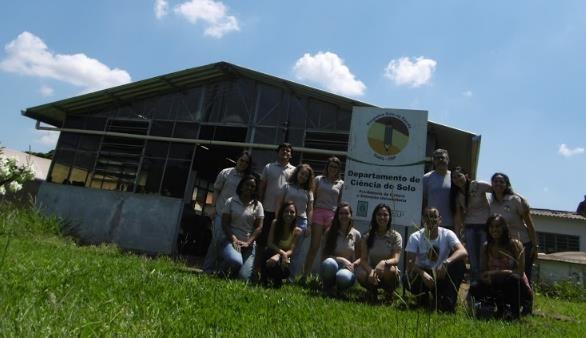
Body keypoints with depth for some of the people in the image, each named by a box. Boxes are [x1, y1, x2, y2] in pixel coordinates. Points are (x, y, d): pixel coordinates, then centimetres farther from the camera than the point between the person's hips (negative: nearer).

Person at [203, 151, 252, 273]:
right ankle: (208, 268, 7)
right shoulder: (226, 173, 5)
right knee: (218, 239, -5)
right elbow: (216, 191, 5)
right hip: (221, 212, -2)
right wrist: (213, 207, -3)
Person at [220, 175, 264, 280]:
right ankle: (226, 273, 3)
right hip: (231, 240, -2)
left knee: (244, 276, -13)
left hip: (248, 244, 2)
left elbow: (259, 227, 1)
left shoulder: (258, 205, 5)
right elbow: (224, 223, -2)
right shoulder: (231, 201, 2)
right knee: (236, 261, -34)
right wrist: (234, 239, -13)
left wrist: (248, 242, -11)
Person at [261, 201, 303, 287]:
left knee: (284, 272, -35)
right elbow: (270, 243, -13)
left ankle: (277, 280, 7)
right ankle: (264, 279, -5)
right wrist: (282, 252, -30)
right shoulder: (275, 223, -8)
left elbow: (291, 250, -14)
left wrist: (278, 256, -34)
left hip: (284, 257, 0)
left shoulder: (297, 231, -8)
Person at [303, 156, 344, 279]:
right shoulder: (319, 179, 9)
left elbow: (340, 202, 14)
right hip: (318, 212, -1)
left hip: (332, 215, 1)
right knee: (314, 246, -6)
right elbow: (313, 198, 8)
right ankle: (304, 275, -2)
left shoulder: (341, 183, 12)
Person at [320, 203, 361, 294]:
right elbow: (324, 256, -5)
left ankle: (340, 290, 3)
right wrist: (341, 259, -17)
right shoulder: (330, 232, -1)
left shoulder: (356, 235, 2)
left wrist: (353, 264, -13)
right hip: (331, 269, 0)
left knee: (344, 277, -37)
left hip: (347, 268, 1)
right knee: (329, 263, -38)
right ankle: (327, 288, -6)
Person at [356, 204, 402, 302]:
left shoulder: (396, 236, -5)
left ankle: (389, 293, -3)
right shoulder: (368, 236, -2)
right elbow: (363, 259, -10)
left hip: (388, 274, -1)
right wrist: (371, 271, -32)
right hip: (371, 270, 1)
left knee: (390, 270, -35)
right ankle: (372, 291, 3)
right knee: (361, 274, -32)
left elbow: (396, 259, -17)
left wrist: (384, 263, -40)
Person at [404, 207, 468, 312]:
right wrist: (423, 273, -42)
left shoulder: (447, 234, -11)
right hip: (422, 273, -1)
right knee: (407, 279, -33)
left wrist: (446, 263, -47)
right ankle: (423, 297, 2)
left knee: (459, 264, -27)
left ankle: (448, 301, -16)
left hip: (442, 274, 1)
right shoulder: (415, 237, -13)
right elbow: (410, 263, -21)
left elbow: (463, 252, -29)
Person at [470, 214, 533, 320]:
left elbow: (520, 272, -17)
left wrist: (497, 273, -28)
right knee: (475, 290, -21)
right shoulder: (486, 247, 0)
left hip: (518, 289, -3)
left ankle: (514, 312, -16)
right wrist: (487, 278, -24)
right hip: (498, 286, 3)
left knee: (513, 278, -37)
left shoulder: (515, 244, -11)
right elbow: (484, 273, 1)